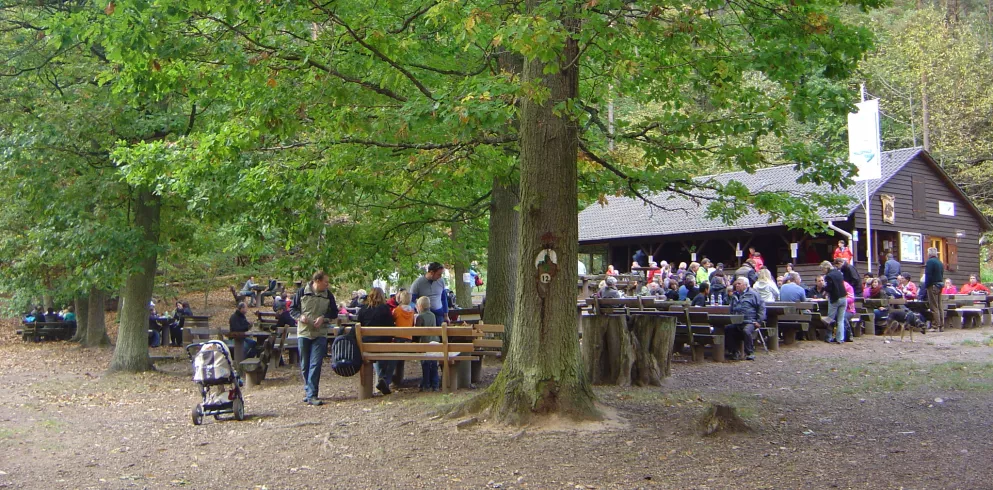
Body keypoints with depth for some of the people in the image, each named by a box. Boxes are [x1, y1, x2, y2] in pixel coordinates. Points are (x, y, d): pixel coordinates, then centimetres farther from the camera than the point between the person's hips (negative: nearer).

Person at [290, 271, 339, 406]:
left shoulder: (328, 295, 3)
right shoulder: (302, 292, 0)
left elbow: (334, 313, 9)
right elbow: (292, 309, 8)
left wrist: (324, 318, -9)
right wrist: (300, 316, -12)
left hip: (320, 335, -1)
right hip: (303, 333, 1)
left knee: (315, 365, -10)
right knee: (305, 366, 8)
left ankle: (311, 395, -11)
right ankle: (309, 391, 23)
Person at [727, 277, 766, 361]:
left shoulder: (752, 294, 5)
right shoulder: (734, 296, 24)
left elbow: (762, 307, 2)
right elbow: (731, 310, 31)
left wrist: (759, 321, -5)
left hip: (749, 321, -5)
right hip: (736, 322, 5)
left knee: (746, 330, -36)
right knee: (727, 328, -23)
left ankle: (750, 353, -19)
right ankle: (733, 352, -13)